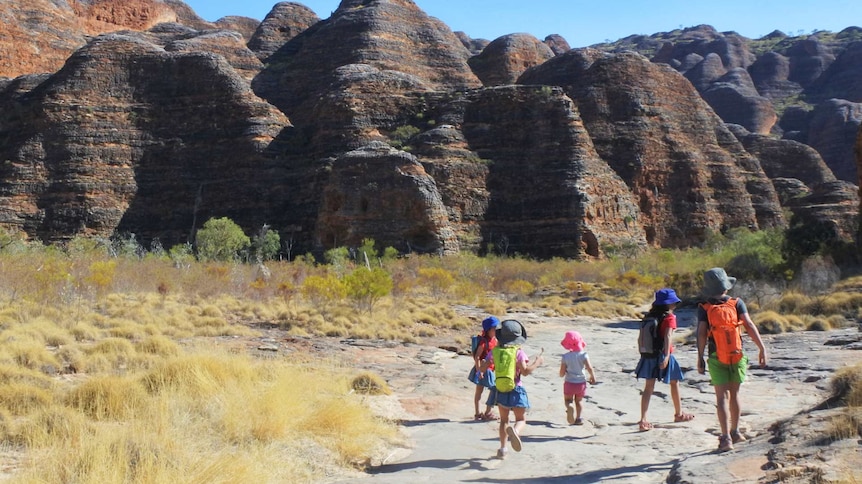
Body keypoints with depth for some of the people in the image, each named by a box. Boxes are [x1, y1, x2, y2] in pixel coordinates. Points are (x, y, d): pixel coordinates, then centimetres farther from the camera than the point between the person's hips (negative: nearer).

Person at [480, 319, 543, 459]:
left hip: (501, 390, 4)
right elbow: (525, 371, -18)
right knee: (521, 419, 4)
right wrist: (537, 363, -4)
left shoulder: (495, 351, 1)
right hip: (516, 390, -4)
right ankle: (514, 431, -30)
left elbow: (483, 368, 1)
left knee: (504, 420, 18)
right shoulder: (518, 352, -10)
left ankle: (502, 449, 16)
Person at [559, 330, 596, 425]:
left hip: (569, 383, -2)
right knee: (578, 401, 21)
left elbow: (561, 374, -10)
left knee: (567, 400, 12)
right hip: (581, 383, 2)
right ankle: (578, 418, 16)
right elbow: (589, 368, -19)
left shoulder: (566, 357, -11)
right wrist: (593, 377, -1)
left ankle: (569, 407, -20)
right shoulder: (583, 354, -10)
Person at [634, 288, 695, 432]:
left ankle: (643, 420, -7)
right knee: (674, 383, 17)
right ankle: (679, 414, 32)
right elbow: (668, 336, -21)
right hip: (662, 355, -5)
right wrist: (666, 355, -28)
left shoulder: (649, 316, 8)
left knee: (648, 387, 2)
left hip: (648, 355, 5)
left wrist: (643, 353, 16)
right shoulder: (669, 317, -9)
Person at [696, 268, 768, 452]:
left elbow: (701, 333, -8)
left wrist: (700, 358, -4)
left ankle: (726, 438, -11)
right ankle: (735, 432, 29)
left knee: (722, 397, -2)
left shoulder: (704, 308, -2)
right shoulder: (737, 303, 0)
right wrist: (762, 348, -7)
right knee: (734, 395, 16)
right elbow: (749, 326, -7)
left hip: (716, 357, -1)